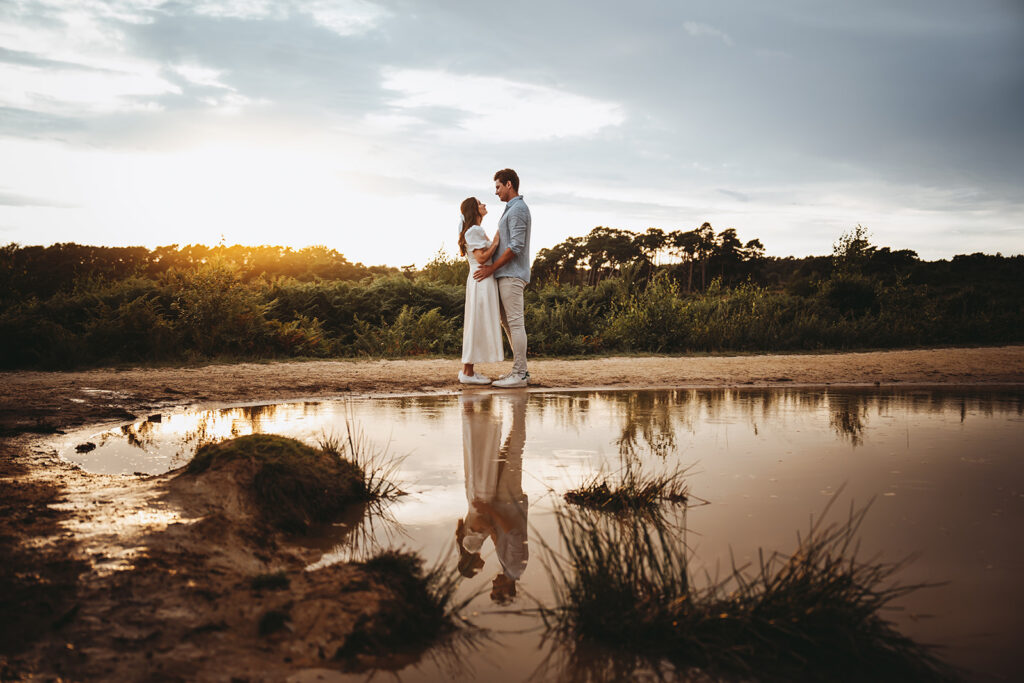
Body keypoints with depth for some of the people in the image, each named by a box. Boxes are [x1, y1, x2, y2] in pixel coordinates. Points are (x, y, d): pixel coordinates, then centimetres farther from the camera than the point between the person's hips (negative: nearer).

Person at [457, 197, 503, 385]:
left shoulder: (478, 231, 21)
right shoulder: (474, 231, -10)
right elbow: (481, 258, -18)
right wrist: (496, 241, -10)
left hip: (484, 282, 10)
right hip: (481, 282, -10)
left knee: (477, 325, 10)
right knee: (477, 324, -8)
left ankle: (468, 370, 13)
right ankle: (467, 372, -6)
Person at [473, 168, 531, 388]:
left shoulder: (518, 209, -12)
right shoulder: (512, 210, 21)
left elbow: (516, 246, -20)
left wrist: (492, 268, -17)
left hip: (512, 275, -11)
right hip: (507, 274, 11)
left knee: (515, 322, -10)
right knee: (507, 321, 11)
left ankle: (519, 374, -10)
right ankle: (520, 370, 13)